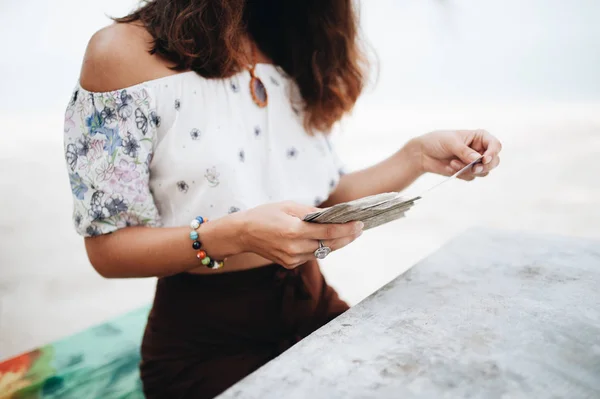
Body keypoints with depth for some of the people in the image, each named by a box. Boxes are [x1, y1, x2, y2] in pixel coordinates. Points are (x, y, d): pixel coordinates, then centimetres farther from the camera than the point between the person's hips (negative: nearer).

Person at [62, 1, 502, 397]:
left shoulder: (293, 59, 7)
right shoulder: (124, 52, -11)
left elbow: (328, 197, 7)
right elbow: (107, 249, -13)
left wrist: (419, 157, -7)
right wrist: (235, 235, -29)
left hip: (313, 305, 6)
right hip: (205, 339, -5)